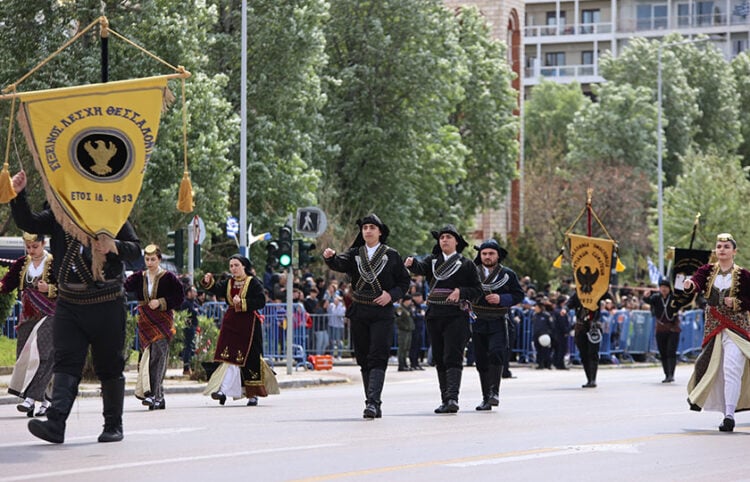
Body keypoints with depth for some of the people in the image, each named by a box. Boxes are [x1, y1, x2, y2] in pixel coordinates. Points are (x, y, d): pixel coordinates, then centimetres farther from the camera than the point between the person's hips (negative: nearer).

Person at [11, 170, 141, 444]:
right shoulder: (58, 216, 10)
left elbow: (135, 250, -3)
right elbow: (27, 223, 1)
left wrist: (113, 246, -24)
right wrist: (18, 195, -13)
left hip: (107, 305, -2)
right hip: (69, 305, 3)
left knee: (109, 367, 5)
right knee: (65, 363, -9)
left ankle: (113, 425, 16)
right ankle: (55, 424, -20)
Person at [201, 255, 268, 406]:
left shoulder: (254, 283, -2)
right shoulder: (228, 283, 12)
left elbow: (261, 301, -12)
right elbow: (217, 289, -7)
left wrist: (242, 303, -17)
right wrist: (209, 283, -26)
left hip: (248, 324, -4)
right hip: (230, 324, 4)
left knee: (250, 359, 1)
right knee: (229, 357, -5)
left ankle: (253, 394, 10)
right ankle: (223, 390, -13)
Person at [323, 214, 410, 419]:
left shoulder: (392, 255, 3)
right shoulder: (354, 254, 9)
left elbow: (404, 282, 7)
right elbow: (340, 263, -11)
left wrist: (391, 294, -11)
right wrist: (330, 257, -33)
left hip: (382, 313, -3)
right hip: (359, 313, 3)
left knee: (377, 358, -13)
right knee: (363, 359, 6)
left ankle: (373, 402, -22)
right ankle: (373, 405, 13)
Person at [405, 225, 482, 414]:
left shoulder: (466, 264, 5)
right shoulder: (433, 260, 13)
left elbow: (477, 290, 4)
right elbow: (420, 268, -8)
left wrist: (461, 292, -14)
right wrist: (411, 263, -30)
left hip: (456, 315, -4)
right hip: (434, 316, 4)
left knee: (453, 357, -15)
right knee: (439, 360, 8)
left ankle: (452, 398, -24)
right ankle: (445, 400, 14)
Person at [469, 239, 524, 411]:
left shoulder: (508, 274, 5)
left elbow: (518, 295, 3)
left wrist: (501, 299, -12)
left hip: (498, 322, -2)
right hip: (478, 323, 2)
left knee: (496, 353, -21)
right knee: (481, 361, 4)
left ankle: (494, 392, -18)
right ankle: (486, 398, 10)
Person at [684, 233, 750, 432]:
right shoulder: (708, 271, 4)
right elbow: (697, 283, -17)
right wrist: (690, 285, -39)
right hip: (713, 326, 3)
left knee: (731, 369, -16)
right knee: (708, 364, 13)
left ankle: (729, 416, -18)